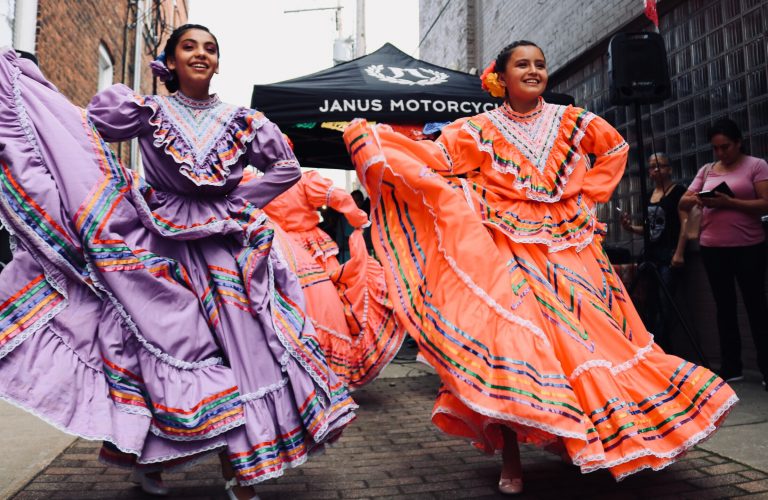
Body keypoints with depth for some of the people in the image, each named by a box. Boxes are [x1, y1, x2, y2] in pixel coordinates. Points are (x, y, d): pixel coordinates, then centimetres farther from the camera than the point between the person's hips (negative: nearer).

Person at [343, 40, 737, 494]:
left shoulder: (572, 121, 8)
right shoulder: (480, 130, 1)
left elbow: (615, 147, 23)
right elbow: (433, 159, -5)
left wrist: (588, 194, 10)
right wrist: (367, 136, -9)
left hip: (571, 246, 3)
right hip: (509, 250, -3)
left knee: (589, 335, 5)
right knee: (509, 339, -13)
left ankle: (592, 443, 25)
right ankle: (511, 461, 0)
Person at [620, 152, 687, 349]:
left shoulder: (678, 191, -3)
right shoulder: (649, 195, 17)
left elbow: (685, 223, -11)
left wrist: (679, 253, -20)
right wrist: (631, 227, 3)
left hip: (670, 254, -7)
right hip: (651, 254, 7)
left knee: (664, 306, -9)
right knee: (650, 305, 6)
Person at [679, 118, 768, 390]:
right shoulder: (706, 170, 12)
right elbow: (683, 203, 7)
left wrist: (729, 202, -21)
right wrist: (696, 199, -15)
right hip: (713, 249, 4)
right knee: (724, 307, 9)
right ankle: (731, 367, 18)